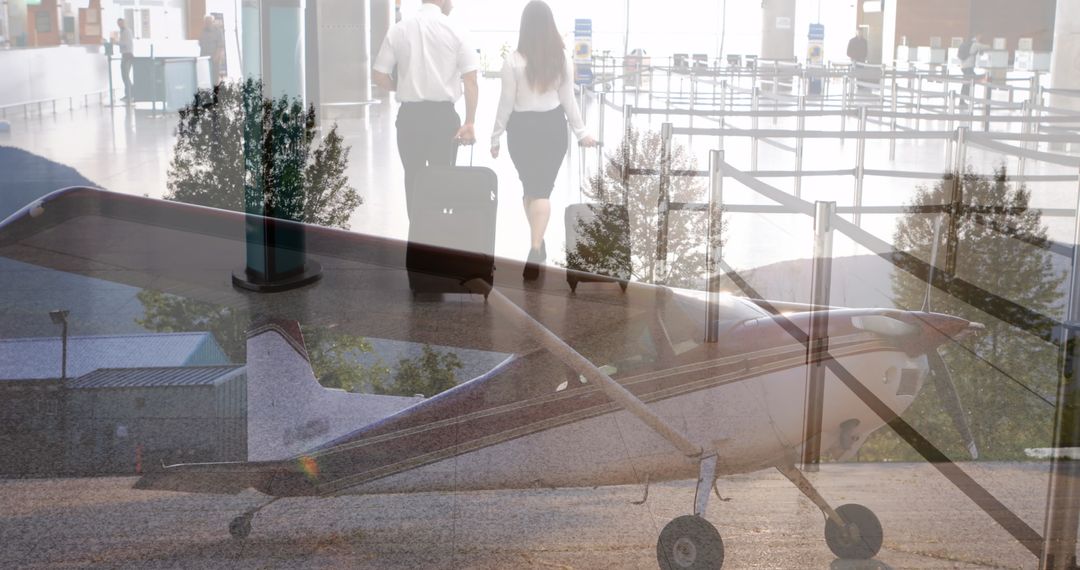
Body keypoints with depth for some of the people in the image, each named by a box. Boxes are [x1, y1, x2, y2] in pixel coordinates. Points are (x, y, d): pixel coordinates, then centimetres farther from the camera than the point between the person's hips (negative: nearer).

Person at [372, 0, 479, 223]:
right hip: (443, 115, -1)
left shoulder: (398, 30, -2)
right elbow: (471, 81, -8)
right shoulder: (455, 30, -5)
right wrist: (469, 123, -6)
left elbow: (378, 75, -2)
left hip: (410, 115, 1)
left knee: (413, 180, 11)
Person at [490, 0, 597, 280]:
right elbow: (568, 100, 0)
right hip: (553, 126, 1)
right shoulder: (562, 58, -4)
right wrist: (581, 133, 10)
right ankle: (536, 248, -15)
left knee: (530, 188, 16)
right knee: (543, 189, 2)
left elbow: (506, 103, -7)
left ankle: (538, 245, 29)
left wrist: (496, 137, 4)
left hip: (523, 128, -1)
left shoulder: (513, 61, -11)